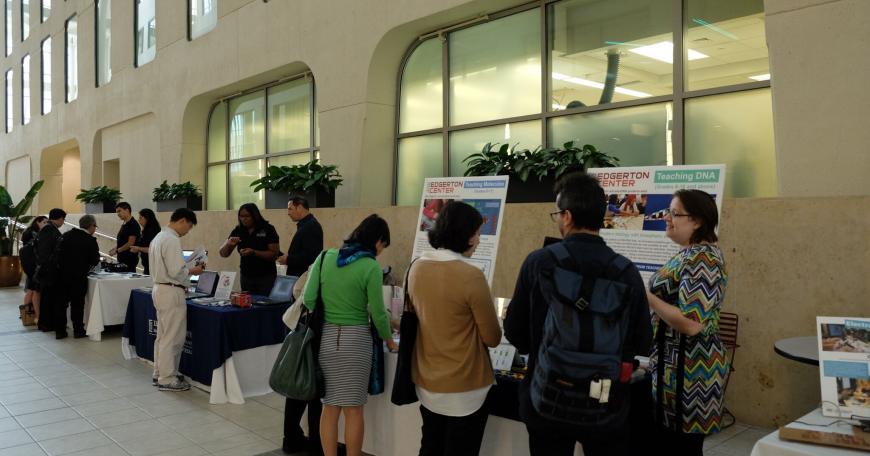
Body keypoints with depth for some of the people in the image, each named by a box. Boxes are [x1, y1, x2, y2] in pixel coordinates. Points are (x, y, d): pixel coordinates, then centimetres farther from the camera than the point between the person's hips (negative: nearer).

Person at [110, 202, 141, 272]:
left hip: (130, 259, -9)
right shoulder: (124, 225, 17)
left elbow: (130, 243, -16)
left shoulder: (133, 225, -11)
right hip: (122, 258, 9)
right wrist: (115, 247, 7)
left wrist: (117, 250, -10)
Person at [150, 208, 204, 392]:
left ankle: (160, 373, 29)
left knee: (163, 335, 19)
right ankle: (167, 379, 5)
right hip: (171, 292, -11)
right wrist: (193, 271, -6)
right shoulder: (172, 240, -18)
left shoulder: (159, 237, 13)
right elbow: (176, 271, -22)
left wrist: (187, 269, 12)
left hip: (160, 289, 11)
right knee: (173, 338, -2)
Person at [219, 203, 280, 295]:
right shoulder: (238, 231, 5)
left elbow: (274, 254, -11)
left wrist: (253, 252, -23)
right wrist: (228, 244, -15)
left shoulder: (268, 229, -6)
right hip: (246, 277, 3)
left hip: (266, 278, -3)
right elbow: (223, 254, 6)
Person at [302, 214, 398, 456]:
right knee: (353, 409, 9)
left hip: (325, 337, 4)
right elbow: (378, 313, -7)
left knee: (329, 407, 13)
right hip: (355, 340, -4)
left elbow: (308, 299, 0)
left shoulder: (325, 257, 1)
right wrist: (389, 339, 10)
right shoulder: (371, 268, -11)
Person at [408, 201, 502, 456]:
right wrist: (489, 327, 9)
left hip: (426, 382, 6)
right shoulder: (471, 276, -21)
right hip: (464, 388, -6)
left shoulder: (416, 268, -3)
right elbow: (493, 338, -12)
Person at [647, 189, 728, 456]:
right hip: (675, 366, 10)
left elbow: (691, 324, -27)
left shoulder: (701, 259, -20)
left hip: (689, 370, -10)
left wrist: (646, 296, -20)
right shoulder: (689, 255, 11)